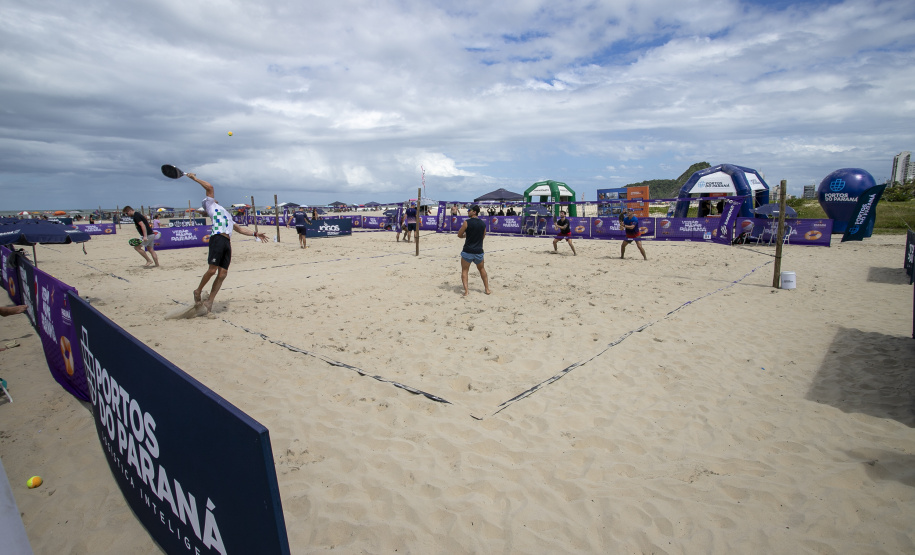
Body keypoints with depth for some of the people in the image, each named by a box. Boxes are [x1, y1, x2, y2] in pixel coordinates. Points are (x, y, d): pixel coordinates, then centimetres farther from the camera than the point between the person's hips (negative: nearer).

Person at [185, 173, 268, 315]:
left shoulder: (227, 215, 37)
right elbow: (210, 187, 8)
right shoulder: (210, 204, 19)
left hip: (227, 242, 6)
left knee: (222, 274, -2)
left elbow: (240, 229, 38)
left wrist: (255, 234, 35)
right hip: (217, 238, -6)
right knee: (212, 269, -13)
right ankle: (198, 292, 10)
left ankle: (209, 302, 3)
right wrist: (195, 178, 11)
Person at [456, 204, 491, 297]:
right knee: (482, 269, 23)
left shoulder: (467, 222, -10)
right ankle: (487, 289, 24)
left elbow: (459, 235, -4)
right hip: (479, 251, 5)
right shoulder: (483, 224, 6)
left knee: (464, 270, 7)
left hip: (468, 251, -4)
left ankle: (466, 290, -6)